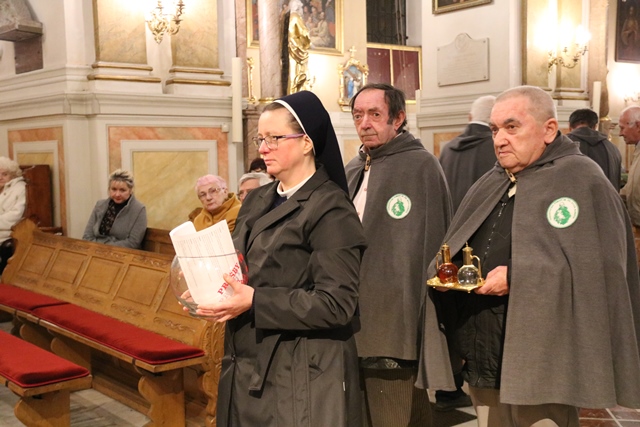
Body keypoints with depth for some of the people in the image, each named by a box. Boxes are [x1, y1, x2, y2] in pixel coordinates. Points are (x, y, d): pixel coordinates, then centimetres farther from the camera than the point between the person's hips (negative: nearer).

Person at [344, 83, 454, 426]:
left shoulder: (420, 166, -9)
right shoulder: (353, 171, 14)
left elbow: (421, 249, -15)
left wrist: (405, 327, -18)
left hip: (394, 324, -7)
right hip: (354, 325, 7)